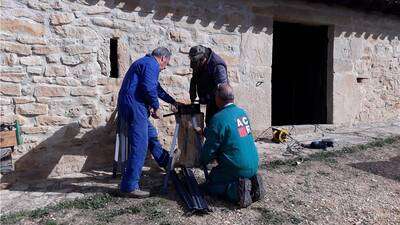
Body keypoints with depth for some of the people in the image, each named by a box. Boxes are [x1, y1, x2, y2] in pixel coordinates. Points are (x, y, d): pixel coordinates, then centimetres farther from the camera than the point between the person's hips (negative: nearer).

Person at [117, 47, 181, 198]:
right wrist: (156, 107, -7)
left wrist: (173, 102, 40)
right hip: (134, 106, -11)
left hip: (130, 105, 11)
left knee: (151, 134, 24)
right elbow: (149, 89, -23)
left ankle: (166, 161, 43)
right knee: (139, 146, -9)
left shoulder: (146, 62, 25)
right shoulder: (152, 65, -8)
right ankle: (130, 186, -4)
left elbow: (157, 88, 34)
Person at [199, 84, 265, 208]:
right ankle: (252, 182, 6)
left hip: (237, 168, -7)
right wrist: (207, 131, 27)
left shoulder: (218, 119, -19)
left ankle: (237, 189, -12)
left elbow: (210, 148, -11)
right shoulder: (243, 112, 6)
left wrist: (202, 161, 10)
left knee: (210, 185, 12)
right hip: (254, 165, 8)